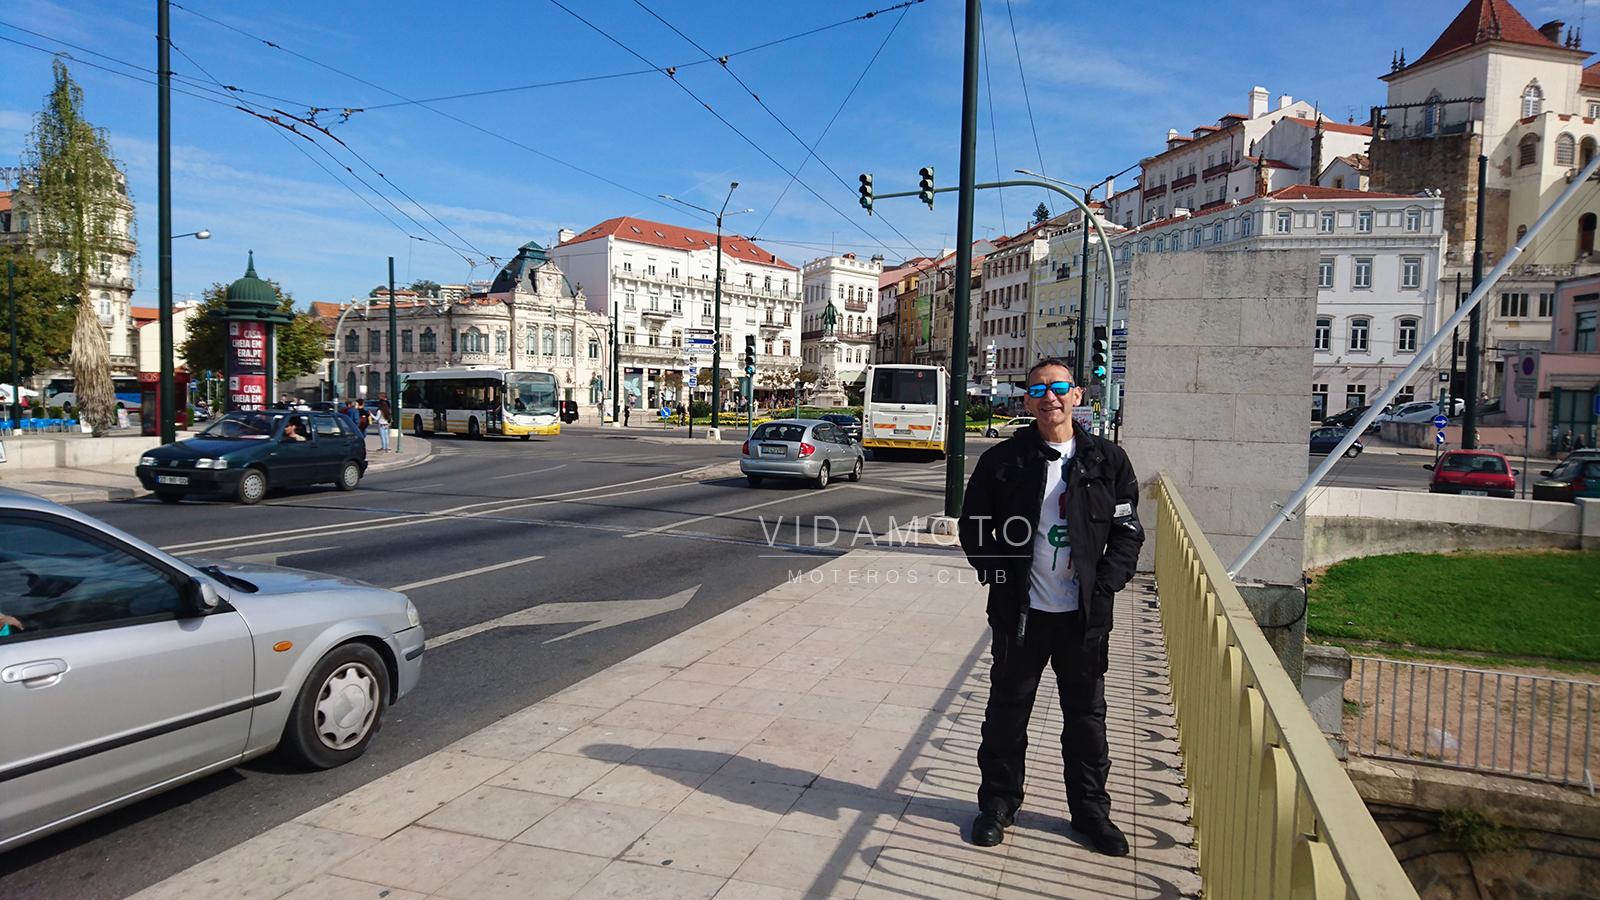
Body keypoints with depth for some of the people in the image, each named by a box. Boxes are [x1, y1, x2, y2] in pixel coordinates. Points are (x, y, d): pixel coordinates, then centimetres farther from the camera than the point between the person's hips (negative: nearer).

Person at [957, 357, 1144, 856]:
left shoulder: (1108, 460, 1)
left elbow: (1127, 531, 5)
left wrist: (1104, 585, -5)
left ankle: (1090, 810, 31)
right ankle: (998, 803, 29)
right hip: (1021, 611, -1)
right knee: (1007, 711, 11)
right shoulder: (1003, 460, -3)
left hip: (1085, 614, 1)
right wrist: (1000, 576, -6)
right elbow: (973, 528, 3)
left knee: (1087, 715, 13)